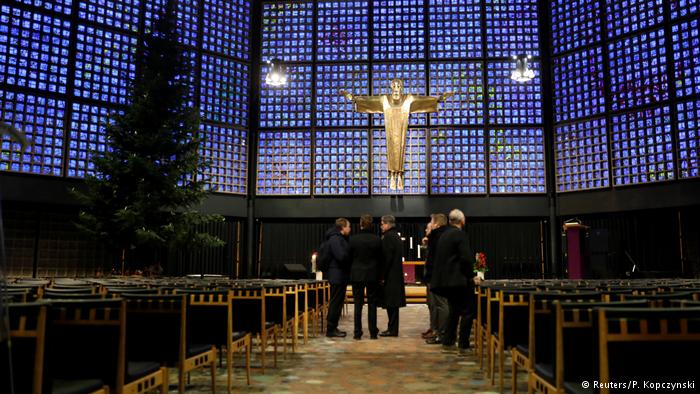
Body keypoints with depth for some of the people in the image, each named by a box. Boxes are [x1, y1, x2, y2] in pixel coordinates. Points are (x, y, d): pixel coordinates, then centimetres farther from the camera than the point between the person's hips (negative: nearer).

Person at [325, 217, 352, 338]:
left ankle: (333, 328, 21)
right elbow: (341, 256, -25)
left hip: (341, 276, 10)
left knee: (338, 302, 14)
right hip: (337, 276, -10)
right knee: (335, 302, -4)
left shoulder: (340, 238, 17)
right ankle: (331, 330, 2)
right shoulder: (335, 239, -16)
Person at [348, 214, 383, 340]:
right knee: (372, 303, 7)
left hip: (357, 275, 0)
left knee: (358, 304, 6)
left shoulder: (353, 239, -8)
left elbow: (349, 257, 0)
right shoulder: (377, 239, -6)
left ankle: (357, 333, 6)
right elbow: (380, 258, 2)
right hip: (372, 275, 1)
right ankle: (373, 332, 9)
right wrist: (379, 274, 15)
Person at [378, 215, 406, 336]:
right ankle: (392, 328, 18)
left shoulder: (388, 237, -14)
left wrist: (383, 276, -14)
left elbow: (387, 258, -18)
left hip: (390, 275, -9)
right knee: (393, 303, 13)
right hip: (397, 274, 9)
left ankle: (392, 330, 0)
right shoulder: (397, 236, 15)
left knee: (391, 303, -4)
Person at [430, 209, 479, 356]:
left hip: (445, 280, 9)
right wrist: (471, 276, -7)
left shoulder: (444, 235, 13)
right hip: (459, 280, -9)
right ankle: (464, 346, -2)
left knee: (454, 311, 19)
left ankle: (448, 343, 22)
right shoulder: (460, 234, -13)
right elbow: (466, 258, -22)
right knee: (467, 311, -2)